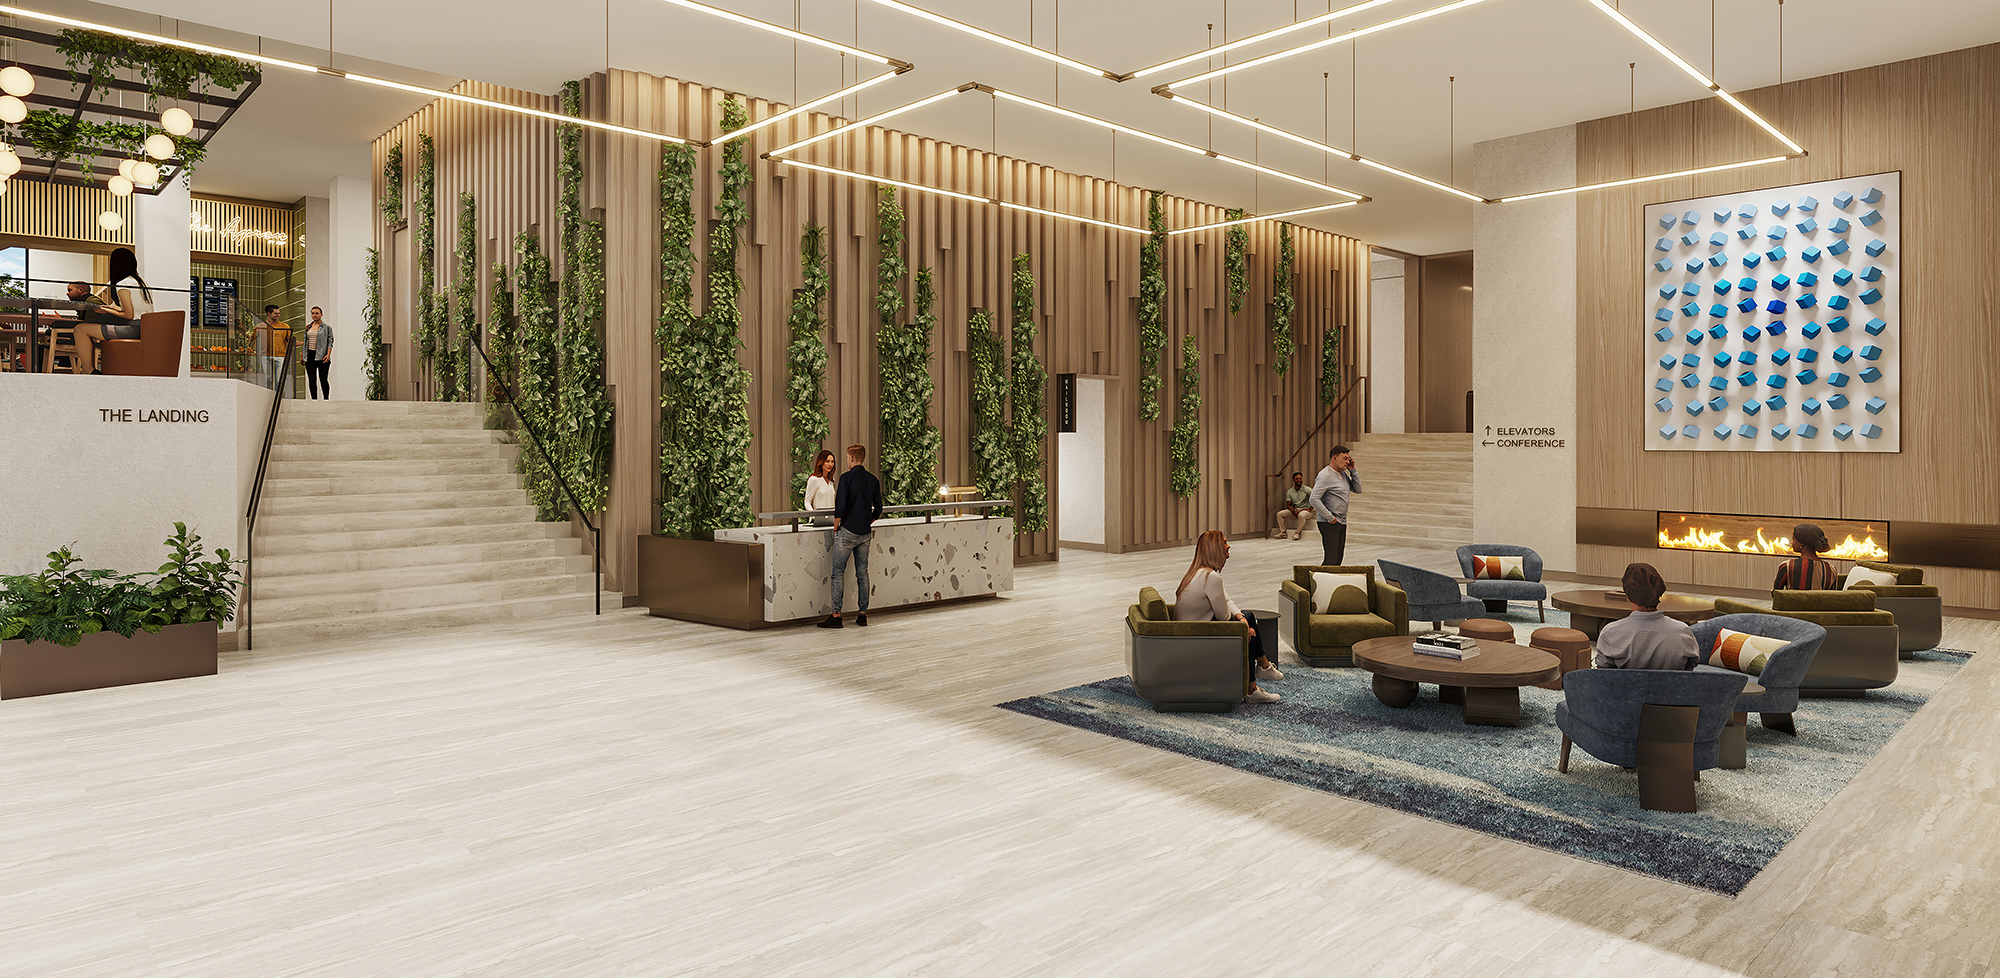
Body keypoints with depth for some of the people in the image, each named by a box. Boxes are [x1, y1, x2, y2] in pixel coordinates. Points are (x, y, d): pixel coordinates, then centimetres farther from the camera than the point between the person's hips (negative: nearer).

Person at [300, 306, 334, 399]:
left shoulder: (327, 328, 1)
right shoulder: (308, 327, 14)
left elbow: (330, 342, -5)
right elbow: (306, 342, 20)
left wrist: (328, 355, -17)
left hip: (321, 356, -4)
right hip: (310, 355, 4)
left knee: (323, 380, -3)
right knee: (311, 380, 1)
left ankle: (326, 400, 6)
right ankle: (314, 400, 6)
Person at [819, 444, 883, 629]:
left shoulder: (847, 477, -11)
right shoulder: (873, 479, 7)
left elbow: (840, 506, -17)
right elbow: (878, 509, 11)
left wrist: (836, 527, -3)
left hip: (848, 531, -6)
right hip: (865, 533, 6)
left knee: (838, 574, -1)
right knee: (862, 573, 10)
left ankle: (836, 616, -3)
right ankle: (862, 614, 11)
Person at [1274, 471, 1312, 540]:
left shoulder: (1306, 490, -7)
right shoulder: (1289, 492, 4)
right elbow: (1288, 505, 4)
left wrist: (1310, 509, -16)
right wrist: (1294, 512, -15)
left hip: (1305, 510, -5)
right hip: (1294, 510, 5)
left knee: (1301, 515, -40)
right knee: (1280, 514, -12)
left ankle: (1297, 533, -24)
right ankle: (1282, 532, -6)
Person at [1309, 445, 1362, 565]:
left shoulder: (1344, 474, 14)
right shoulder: (1325, 475, -14)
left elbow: (1358, 489, 15)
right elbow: (1314, 499, -22)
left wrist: (1353, 470, 5)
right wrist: (1330, 518, -19)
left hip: (1342, 523, 9)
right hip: (1329, 524, -9)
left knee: (1338, 559, 9)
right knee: (1331, 560, -12)